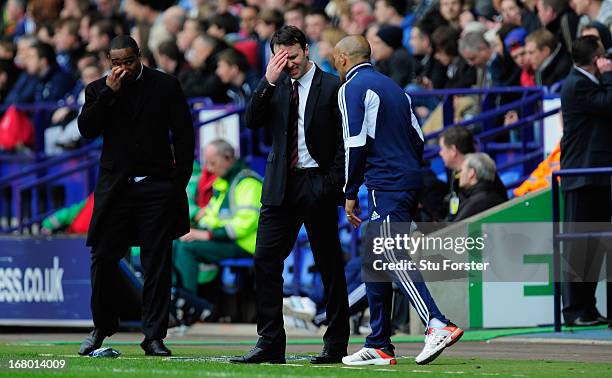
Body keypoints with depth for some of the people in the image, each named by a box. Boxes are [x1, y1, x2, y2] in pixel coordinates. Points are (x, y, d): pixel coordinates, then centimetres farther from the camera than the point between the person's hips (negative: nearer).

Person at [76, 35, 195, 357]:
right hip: (115, 186, 1)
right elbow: (86, 128, -6)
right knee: (103, 259, 1)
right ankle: (102, 328, 19)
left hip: (157, 187, -1)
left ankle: (154, 336, 3)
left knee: (157, 265, -1)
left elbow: (184, 134, 5)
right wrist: (110, 92, -12)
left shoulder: (165, 86, 5)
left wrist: (180, 180, -1)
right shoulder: (98, 90, 8)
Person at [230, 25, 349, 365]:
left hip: (318, 184, -4)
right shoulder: (275, 86, 10)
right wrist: (269, 80, -12)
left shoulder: (332, 87, -2)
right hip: (281, 185, 4)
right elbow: (252, 121, -3)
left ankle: (336, 345, 8)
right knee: (265, 261, -3)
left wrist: (333, 184, -11)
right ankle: (270, 344, 0)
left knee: (329, 266, 2)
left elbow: (344, 141, -3)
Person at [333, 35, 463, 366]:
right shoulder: (393, 86, 22)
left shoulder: (352, 88, -3)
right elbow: (418, 138, 19)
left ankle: (438, 325, -32)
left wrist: (350, 193, -5)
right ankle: (378, 346, 13)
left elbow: (356, 145, -12)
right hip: (410, 179, 9)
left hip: (386, 186, -9)